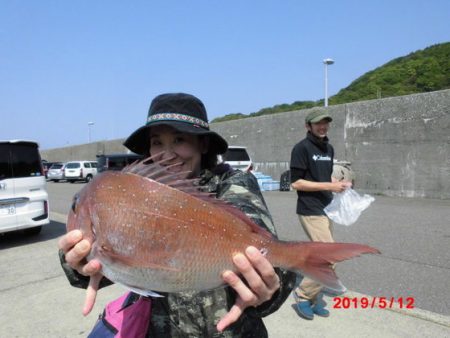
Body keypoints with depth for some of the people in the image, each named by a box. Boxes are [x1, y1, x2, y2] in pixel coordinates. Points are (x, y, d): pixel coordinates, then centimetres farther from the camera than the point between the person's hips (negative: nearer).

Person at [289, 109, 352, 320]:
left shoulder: (329, 149, 14)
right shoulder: (302, 148, -11)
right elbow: (296, 183, -15)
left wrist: (339, 185, 4)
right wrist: (329, 186, -19)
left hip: (325, 210, 8)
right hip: (310, 212, -8)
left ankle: (314, 299, 25)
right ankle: (303, 293, 9)